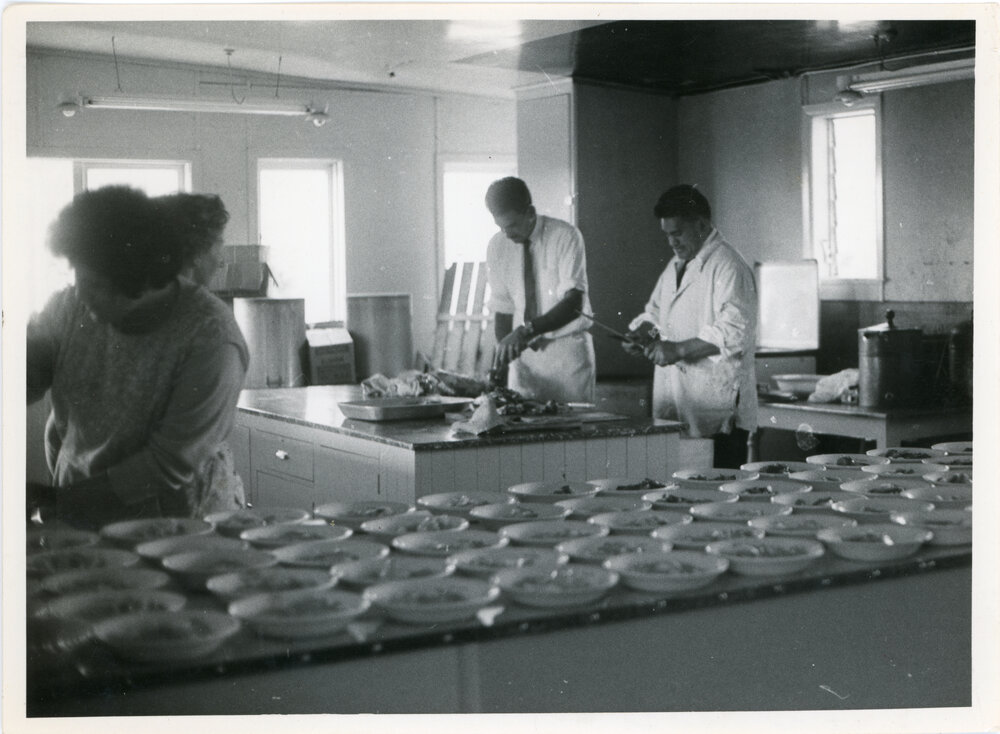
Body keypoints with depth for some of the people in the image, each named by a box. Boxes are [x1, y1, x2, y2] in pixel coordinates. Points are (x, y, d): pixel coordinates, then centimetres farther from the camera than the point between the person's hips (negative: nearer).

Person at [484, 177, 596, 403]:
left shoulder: (565, 237, -12)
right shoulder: (497, 246, 1)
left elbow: (573, 302, -21)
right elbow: (502, 308, 6)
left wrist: (527, 330, -32)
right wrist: (501, 357, -7)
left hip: (567, 350, -3)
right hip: (523, 353, 3)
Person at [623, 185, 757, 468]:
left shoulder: (728, 267, -11)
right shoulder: (676, 265, 18)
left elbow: (734, 332, -20)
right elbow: (656, 310, 31)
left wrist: (679, 349, -22)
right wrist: (641, 330, 9)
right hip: (674, 407, 8)